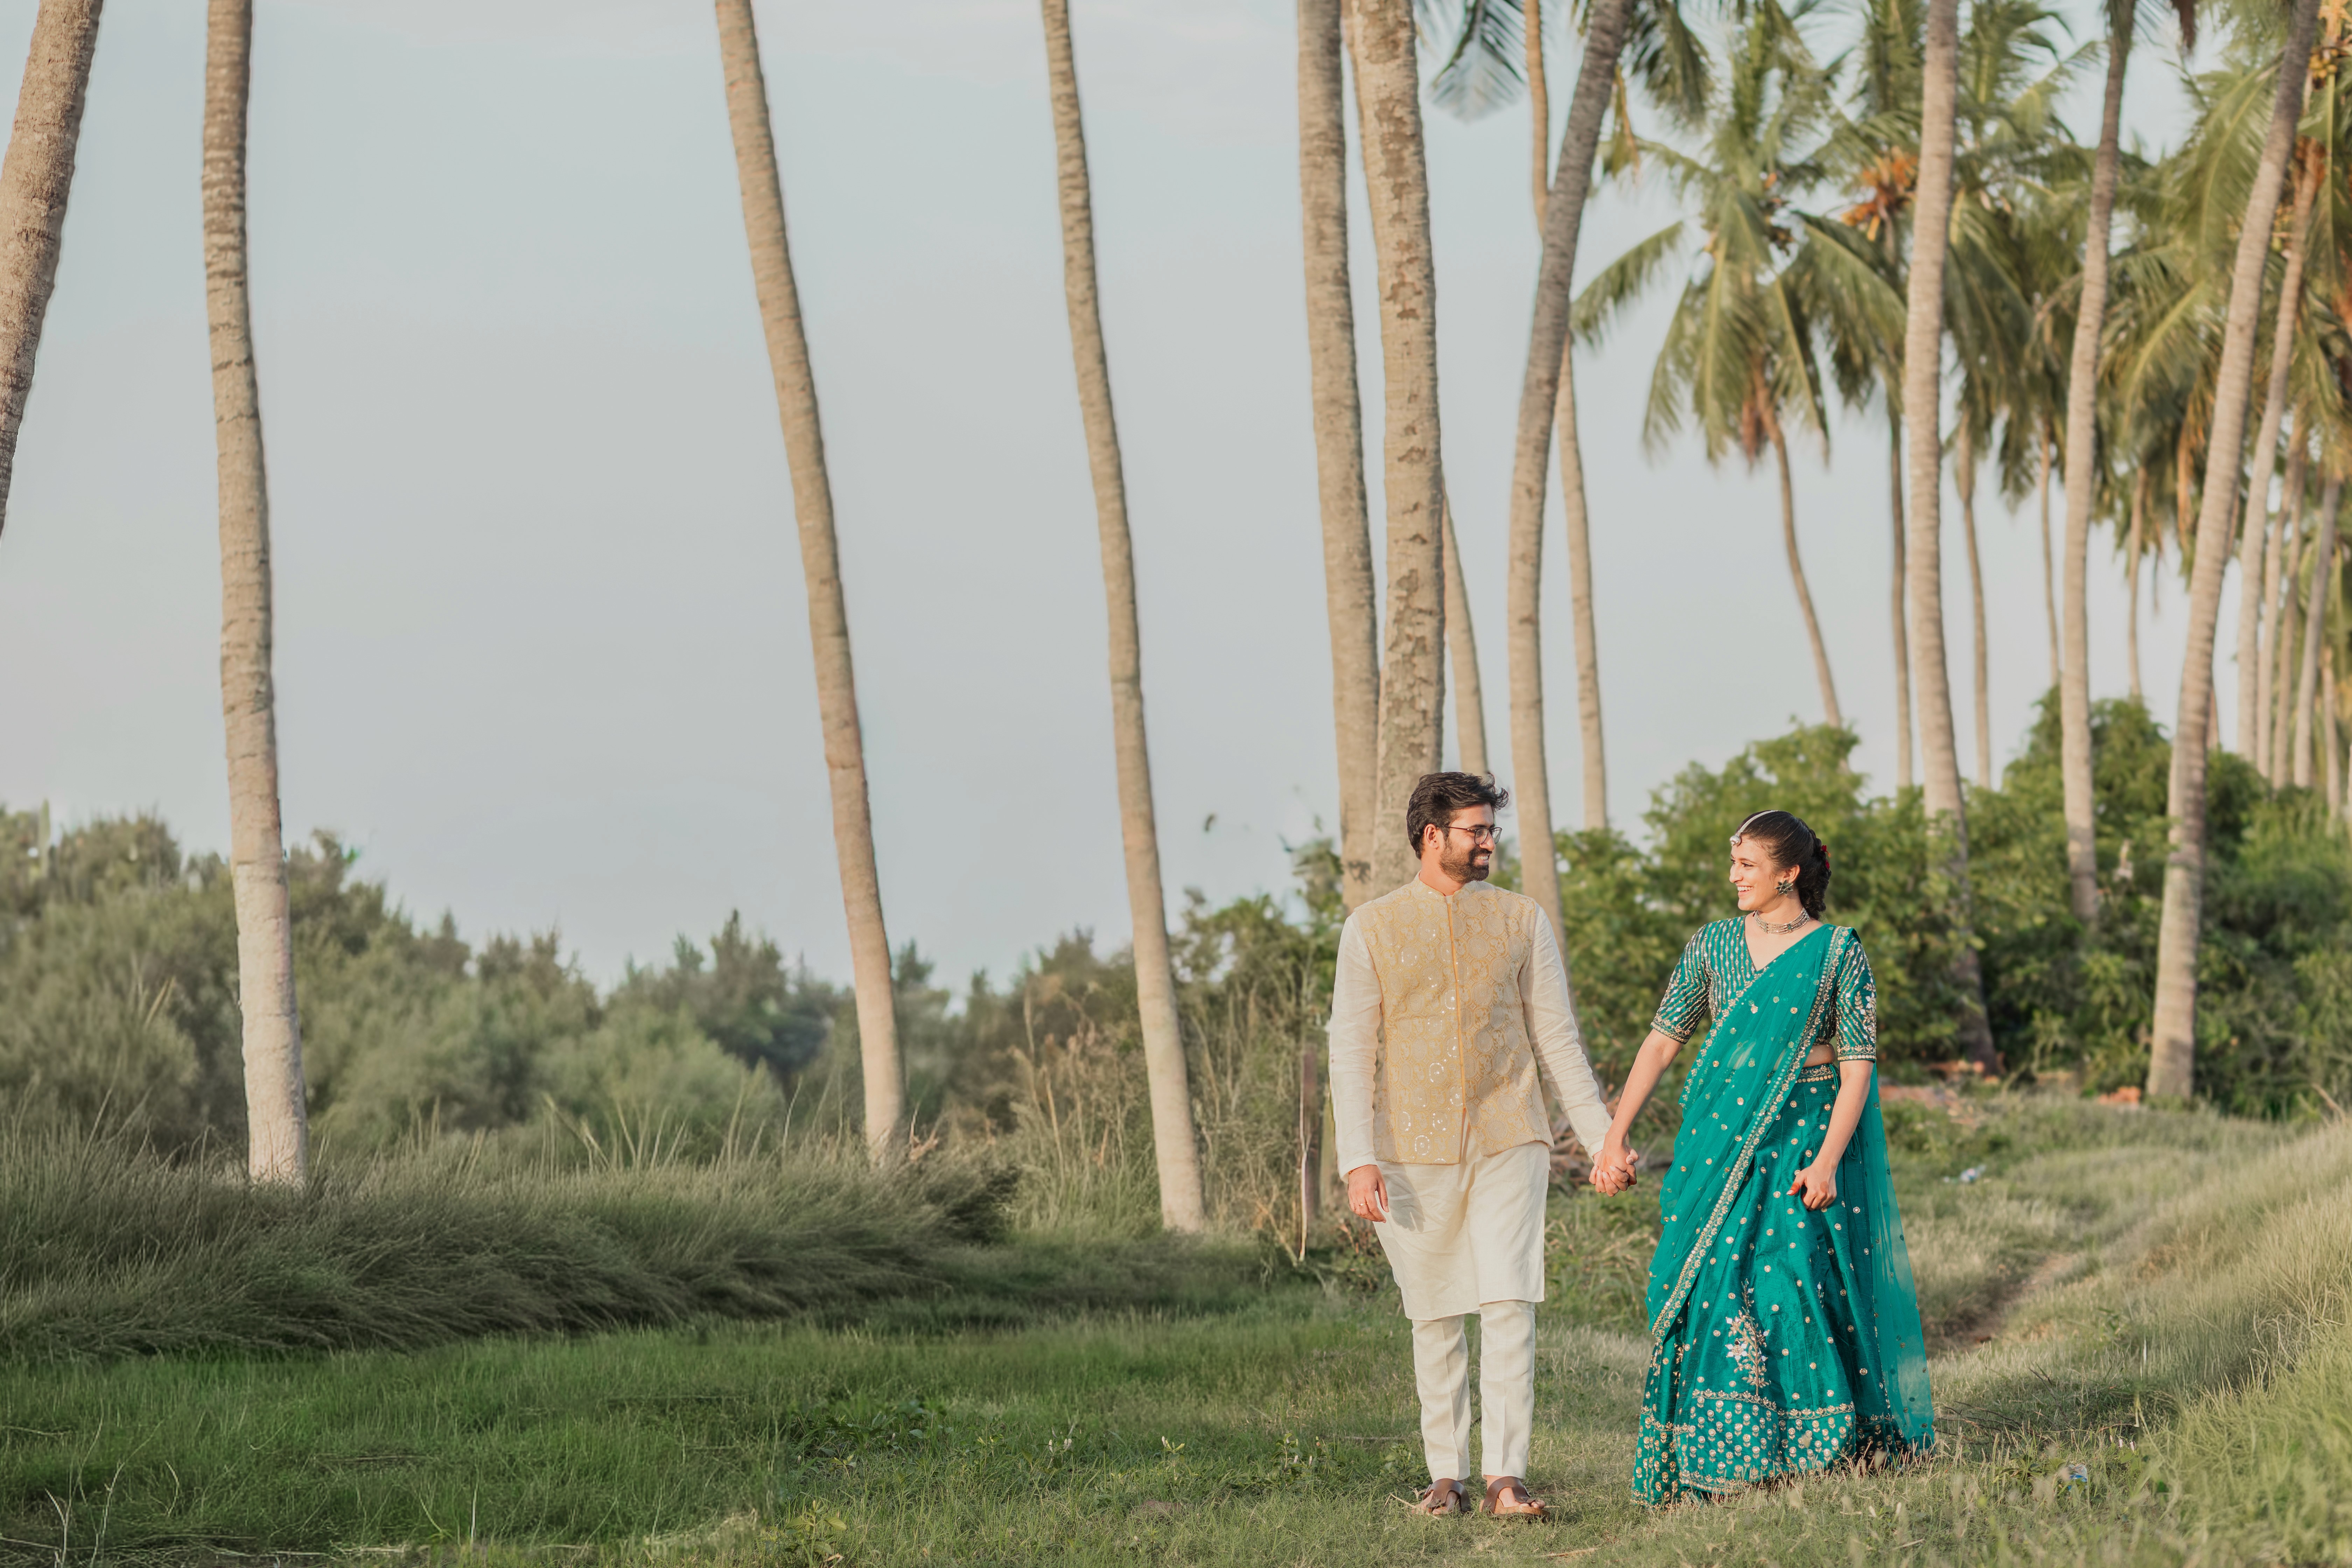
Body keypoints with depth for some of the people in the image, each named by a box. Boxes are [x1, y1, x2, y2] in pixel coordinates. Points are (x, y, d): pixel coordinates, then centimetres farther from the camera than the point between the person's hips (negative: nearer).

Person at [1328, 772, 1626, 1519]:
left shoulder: (1522, 920, 8)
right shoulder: (1371, 929, 3)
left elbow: (1558, 1038, 10)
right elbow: (1352, 1051, 0)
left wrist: (1600, 1139, 4)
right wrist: (1358, 1159, -10)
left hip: (1508, 1144, 0)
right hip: (1415, 1151, 0)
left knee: (1509, 1306, -12)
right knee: (1435, 1320, 5)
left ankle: (1508, 1478, -12)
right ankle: (1446, 1477, 14)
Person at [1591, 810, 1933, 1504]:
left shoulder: (1838, 952, -3)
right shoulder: (1714, 944, 7)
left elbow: (1859, 1063, -7)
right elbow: (1663, 1037, 7)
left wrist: (1828, 1159, -17)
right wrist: (1616, 1132, 0)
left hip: (1805, 1139, -3)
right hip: (1720, 1138, 3)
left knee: (1790, 1282, -11)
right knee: (1712, 1284, -2)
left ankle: (1816, 1448, 3)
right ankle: (1719, 1462, 5)